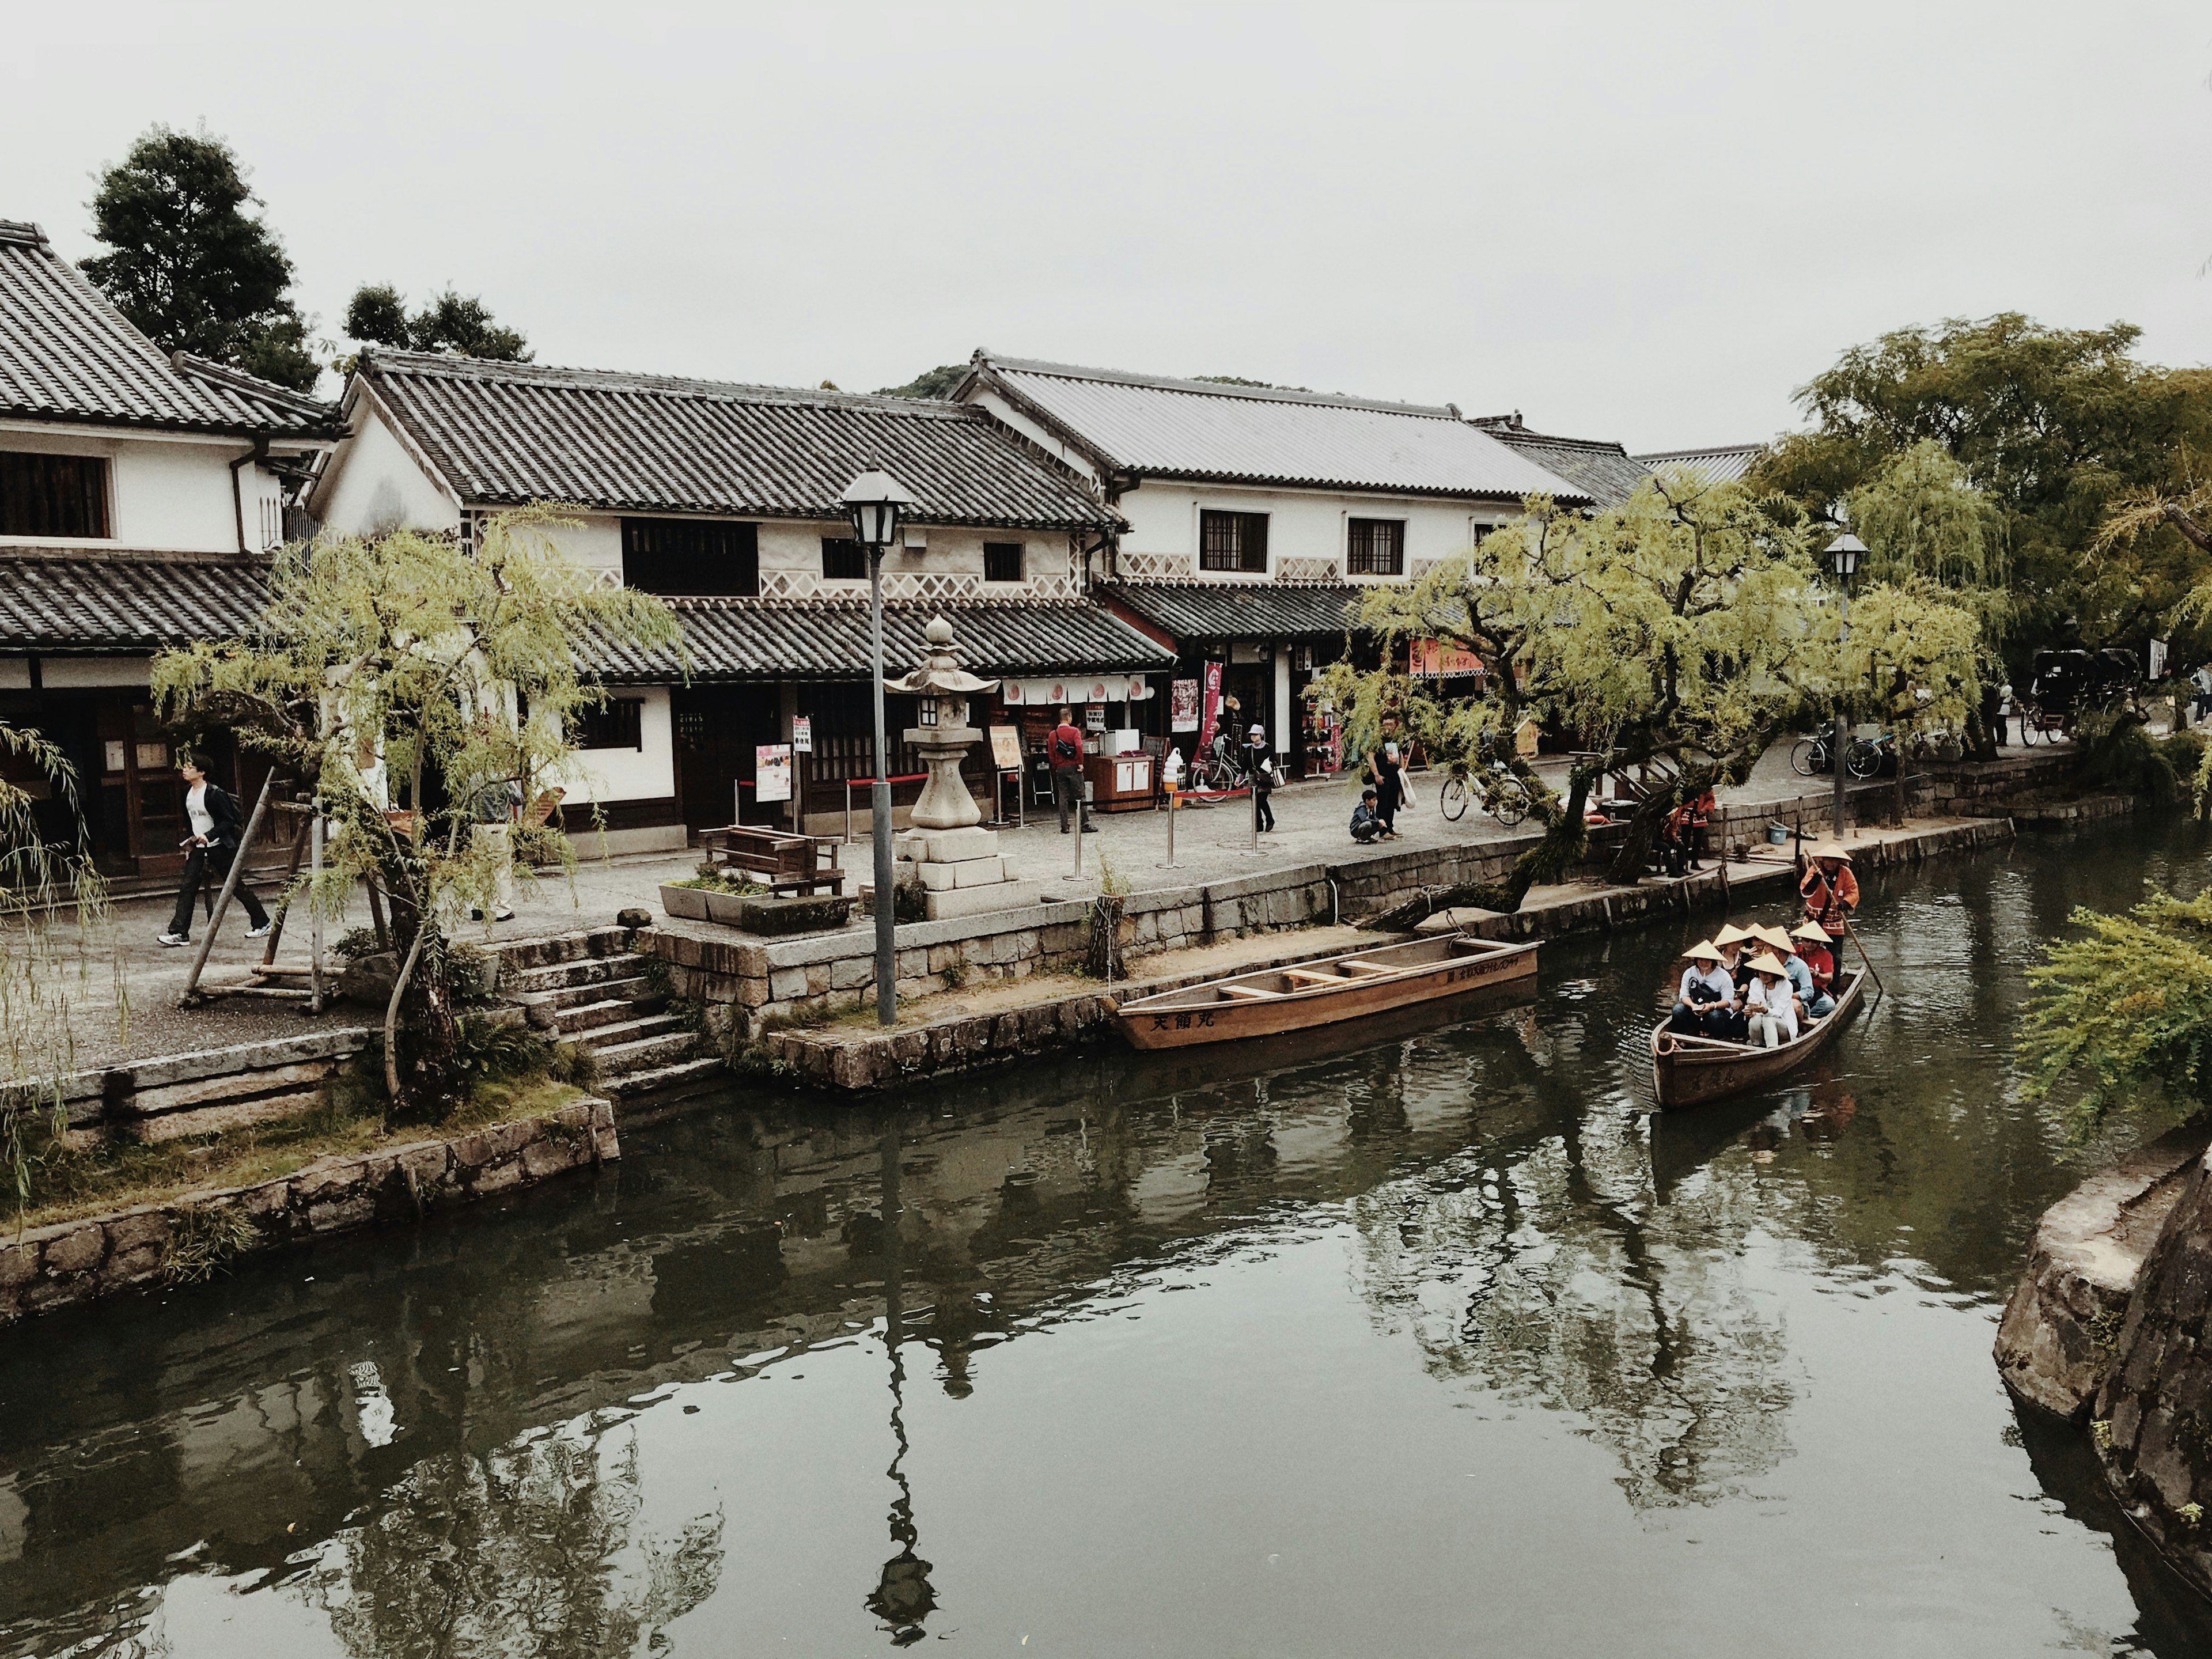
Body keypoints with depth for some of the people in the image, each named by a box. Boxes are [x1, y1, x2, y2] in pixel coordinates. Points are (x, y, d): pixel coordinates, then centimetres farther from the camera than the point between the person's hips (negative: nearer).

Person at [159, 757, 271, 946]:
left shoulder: (214, 793, -16)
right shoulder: (188, 793, 7)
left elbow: (229, 821, -18)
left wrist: (209, 836, -27)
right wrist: (192, 839, 19)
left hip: (220, 847, -7)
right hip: (199, 848, 7)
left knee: (237, 886, 2)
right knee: (187, 889, -3)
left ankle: (262, 924, 14)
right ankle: (179, 933, -4)